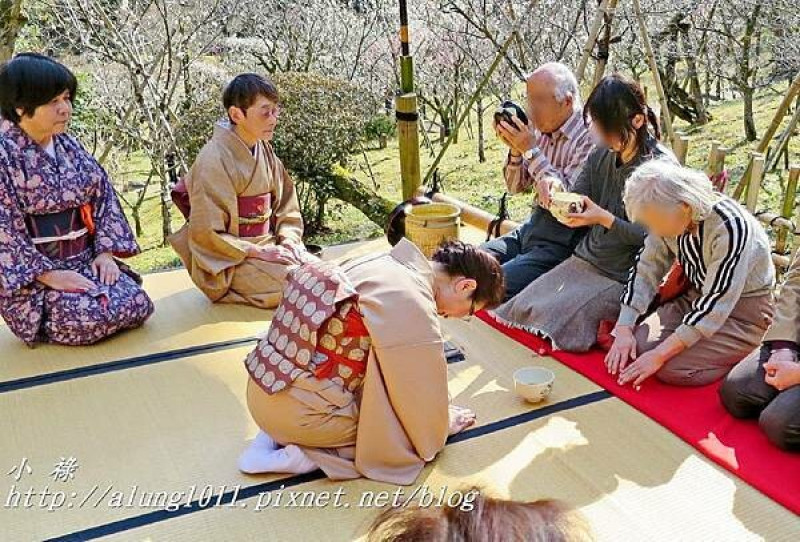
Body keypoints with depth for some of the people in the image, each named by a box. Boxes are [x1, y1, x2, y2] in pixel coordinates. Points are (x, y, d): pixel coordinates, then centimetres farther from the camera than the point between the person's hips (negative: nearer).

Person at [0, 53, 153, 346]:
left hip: (84, 260, 6)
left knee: (138, 304, -14)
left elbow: (103, 195, 9)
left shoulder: (69, 146, 8)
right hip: (28, 275, -5)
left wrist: (105, 252, -4)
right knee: (92, 318, -25)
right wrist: (48, 274, -20)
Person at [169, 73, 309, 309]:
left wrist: (289, 240, -7)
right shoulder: (214, 159, -18)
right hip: (229, 263, -7)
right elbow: (206, 233, -18)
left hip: (267, 247, 7)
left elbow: (287, 206, 12)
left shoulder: (265, 151, 5)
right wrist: (258, 252, -19)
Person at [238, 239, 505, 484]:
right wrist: (445, 423, 14)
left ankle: (275, 437, 13)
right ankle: (301, 455, -3)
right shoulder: (416, 310, -21)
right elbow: (423, 395, -9)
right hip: (299, 413, -8)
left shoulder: (379, 262, 5)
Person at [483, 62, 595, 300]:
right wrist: (515, 150, -7)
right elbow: (516, 187, 13)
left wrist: (531, 150, -21)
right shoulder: (541, 130, 6)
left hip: (562, 240, -8)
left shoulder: (589, 137, -16)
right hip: (533, 225, 8)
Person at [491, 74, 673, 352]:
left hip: (621, 275, -7)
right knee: (521, 307, -8)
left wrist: (605, 219, -25)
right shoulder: (601, 156, 5)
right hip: (585, 259, 7)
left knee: (554, 317, -19)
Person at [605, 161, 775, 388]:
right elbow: (645, 272, -5)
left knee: (672, 368, -21)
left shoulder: (729, 227, -32)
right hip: (697, 297, 6)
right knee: (638, 344, -10)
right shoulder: (669, 218, -12)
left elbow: (715, 304, -31)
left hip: (744, 313, -6)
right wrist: (623, 330, -14)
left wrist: (660, 354, -30)